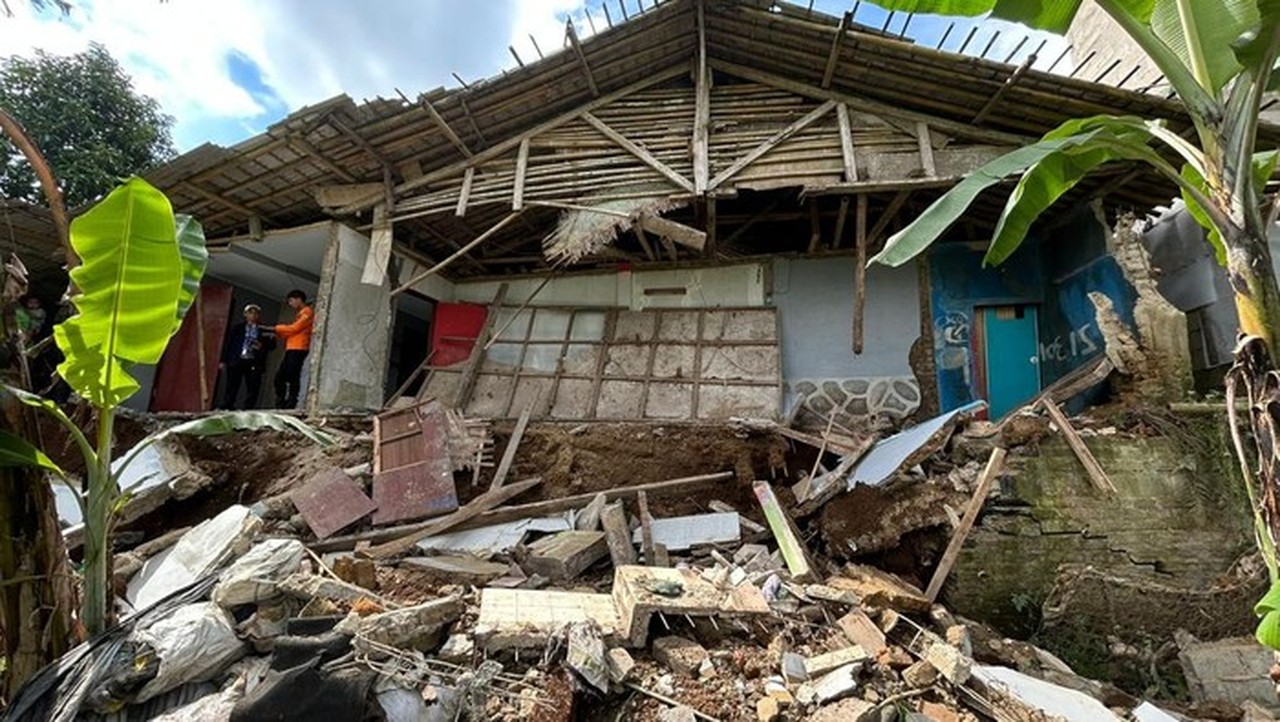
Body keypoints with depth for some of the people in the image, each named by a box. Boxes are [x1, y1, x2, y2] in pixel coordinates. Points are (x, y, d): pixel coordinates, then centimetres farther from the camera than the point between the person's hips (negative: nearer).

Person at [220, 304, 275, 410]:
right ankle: (226, 408, 2)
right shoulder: (237, 328, 14)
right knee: (232, 387, -2)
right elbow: (227, 344, 9)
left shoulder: (264, 331, 14)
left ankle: (248, 410, -2)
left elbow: (272, 345, 9)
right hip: (236, 361, 0)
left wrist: (262, 346, -12)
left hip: (254, 363, 0)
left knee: (252, 389, -5)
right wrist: (224, 360, 1)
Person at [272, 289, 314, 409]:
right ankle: (280, 405, 8)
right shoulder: (299, 314, 28)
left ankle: (291, 404, -13)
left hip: (298, 349, -10)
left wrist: (278, 328, 3)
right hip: (291, 349, 10)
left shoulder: (307, 312, -1)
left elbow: (294, 328, -9)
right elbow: (291, 332, 22)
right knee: (279, 377, 6)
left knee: (292, 378, -13)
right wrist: (280, 333, 7)